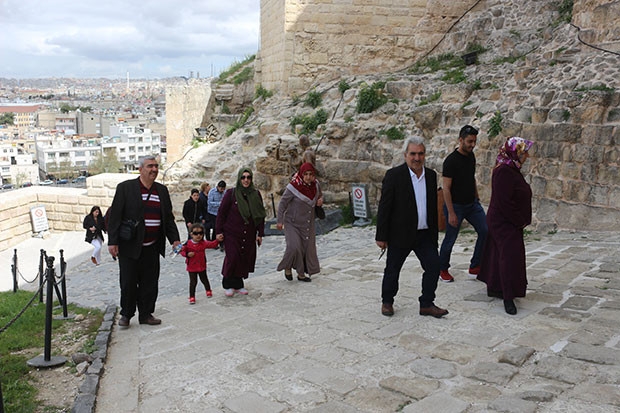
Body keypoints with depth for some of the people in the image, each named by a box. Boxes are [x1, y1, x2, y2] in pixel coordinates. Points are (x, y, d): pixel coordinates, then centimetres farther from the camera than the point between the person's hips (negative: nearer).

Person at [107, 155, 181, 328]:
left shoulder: (162, 190, 11)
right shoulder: (125, 188, -4)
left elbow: (168, 218, 16)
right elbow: (115, 216, -6)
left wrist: (175, 239, 7)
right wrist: (112, 242, -11)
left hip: (152, 247, 4)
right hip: (129, 246, -4)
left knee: (150, 283, 8)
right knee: (128, 282, 3)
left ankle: (146, 314, 21)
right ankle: (126, 314, 21)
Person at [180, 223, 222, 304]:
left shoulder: (203, 243, -6)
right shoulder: (188, 243, -11)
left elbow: (212, 244, -12)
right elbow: (182, 251, -2)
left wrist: (217, 240, -29)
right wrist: (187, 254, -21)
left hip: (202, 266, 2)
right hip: (191, 267, -2)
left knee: (204, 279, 18)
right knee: (193, 282, 1)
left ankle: (208, 290, 43)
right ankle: (192, 297, 12)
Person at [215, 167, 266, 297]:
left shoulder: (256, 194, 4)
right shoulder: (231, 193, -6)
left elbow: (261, 215, 9)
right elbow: (221, 212, -3)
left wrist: (260, 233, 6)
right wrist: (219, 231, -5)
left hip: (249, 235, 4)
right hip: (232, 234, -3)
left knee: (246, 259, 3)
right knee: (232, 258, -9)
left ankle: (238, 284, 18)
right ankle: (228, 284, 11)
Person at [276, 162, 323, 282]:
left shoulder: (315, 184, -3)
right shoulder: (293, 186, -19)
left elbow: (319, 194, 19)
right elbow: (282, 203, -10)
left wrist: (320, 199, -5)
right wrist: (280, 221, -10)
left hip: (308, 224, 6)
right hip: (292, 223, -6)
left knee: (309, 247, 6)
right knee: (294, 247, -20)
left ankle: (301, 274, 22)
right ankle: (288, 267, 9)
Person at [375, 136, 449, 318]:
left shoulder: (431, 175, 7)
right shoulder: (394, 175, -10)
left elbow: (433, 206, 14)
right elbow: (384, 206, -11)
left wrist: (434, 233, 14)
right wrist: (381, 236, -12)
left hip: (424, 234, 5)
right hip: (400, 234, -5)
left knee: (433, 266, 1)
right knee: (392, 270, 8)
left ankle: (427, 304, 15)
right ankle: (387, 302, 28)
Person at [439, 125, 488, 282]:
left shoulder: (471, 156, 6)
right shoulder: (451, 160, -17)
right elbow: (446, 188, -18)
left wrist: (477, 198, 18)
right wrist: (451, 213, -20)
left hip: (472, 204, 7)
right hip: (456, 205, -7)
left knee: (485, 231, -3)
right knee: (450, 239, 2)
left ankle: (475, 268, 7)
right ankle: (442, 269, 22)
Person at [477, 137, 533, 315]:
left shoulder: (512, 170, 10)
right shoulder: (503, 172, -22)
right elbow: (504, 202, -26)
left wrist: (522, 220, 13)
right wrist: (520, 221, -16)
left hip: (511, 223, 10)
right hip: (504, 223, -10)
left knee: (499, 254, 17)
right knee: (510, 257, -10)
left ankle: (493, 287, 29)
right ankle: (508, 297, -4)